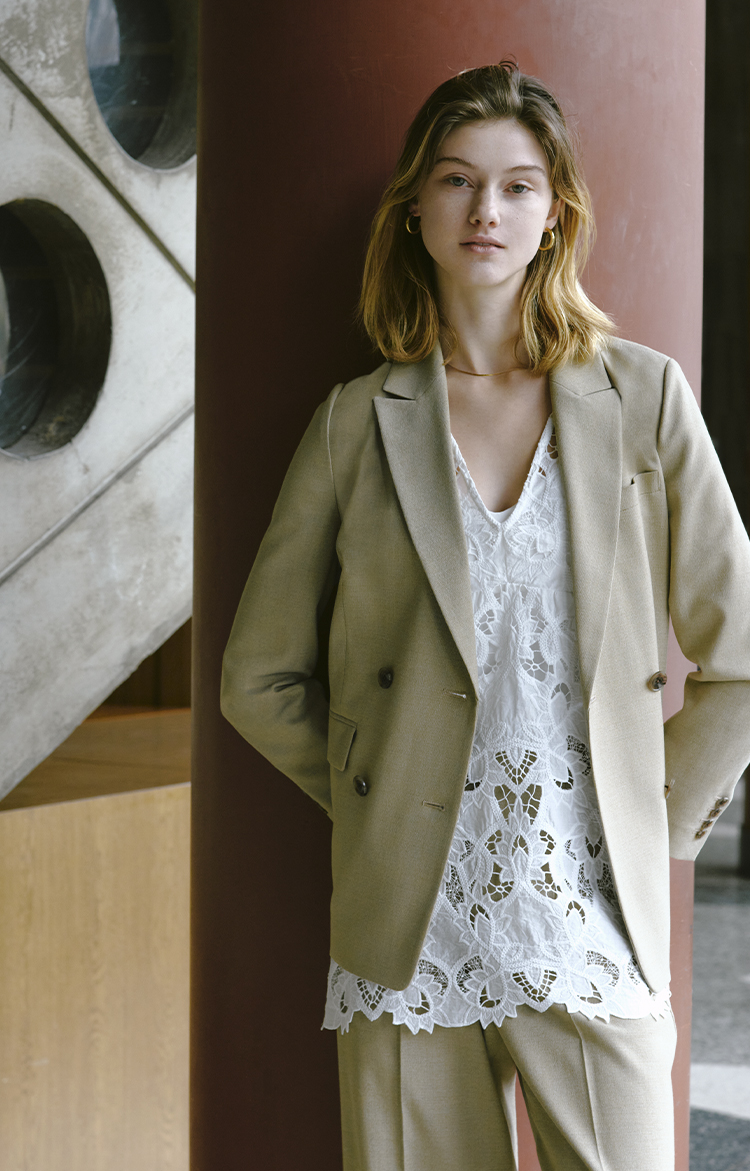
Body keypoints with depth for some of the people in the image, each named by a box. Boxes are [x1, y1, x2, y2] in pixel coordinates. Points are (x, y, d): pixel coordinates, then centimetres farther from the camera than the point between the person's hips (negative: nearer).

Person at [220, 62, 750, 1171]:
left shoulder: (643, 397, 3)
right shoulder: (359, 420, 4)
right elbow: (261, 678, 10)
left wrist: (659, 825, 6)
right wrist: (377, 800, 7)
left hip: (591, 933, 0)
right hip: (409, 937, 1)